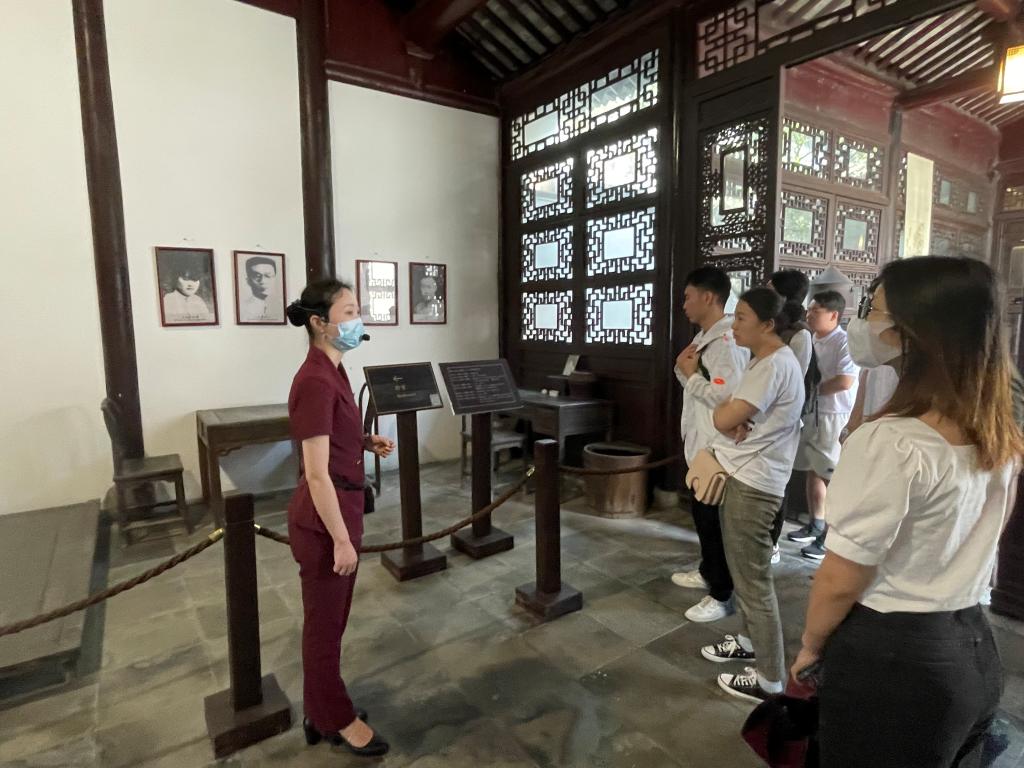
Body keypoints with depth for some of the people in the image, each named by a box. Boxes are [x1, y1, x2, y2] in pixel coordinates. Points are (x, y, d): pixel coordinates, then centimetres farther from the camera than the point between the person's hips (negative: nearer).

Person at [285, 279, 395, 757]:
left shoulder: (331, 372, 7)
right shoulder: (315, 381, -23)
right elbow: (316, 473, -23)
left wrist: (368, 442, 6)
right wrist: (340, 539, -19)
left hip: (341, 509, 10)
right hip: (323, 520, -10)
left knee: (330, 620, 22)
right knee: (324, 623, 11)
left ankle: (323, 714, 41)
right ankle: (335, 721, 33)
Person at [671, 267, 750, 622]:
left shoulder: (728, 341, -21)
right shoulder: (703, 337, 12)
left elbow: (725, 396, -31)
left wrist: (690, 373, -18)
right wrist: (684, 368, -3)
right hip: (700, 442, 10)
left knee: (714, 519, 1)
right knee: (702, 513, 22)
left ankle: (722, 595, 15)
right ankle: (708, 572, 39)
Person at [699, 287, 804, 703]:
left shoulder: (774, 365, -20)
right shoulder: (765, 361, 14)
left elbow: (723, 418, -24)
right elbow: (732, 416, 12)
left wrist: (725, 412, -2)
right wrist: (734, 418, -10)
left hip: (752, 483, -10)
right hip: (742, 477, 11)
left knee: (754, 579, 0)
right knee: (743, 569, 22)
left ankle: (770, 678, 14)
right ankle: (750, 639, 40)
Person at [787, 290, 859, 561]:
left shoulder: (844, 342, -12)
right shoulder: (812, 341, 9)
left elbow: (845, 381, -20)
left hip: (834, 416, -7)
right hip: (810, 413, 8)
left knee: (833, 477, -2)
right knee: (813, 471, 15)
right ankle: (815, 526, 29)